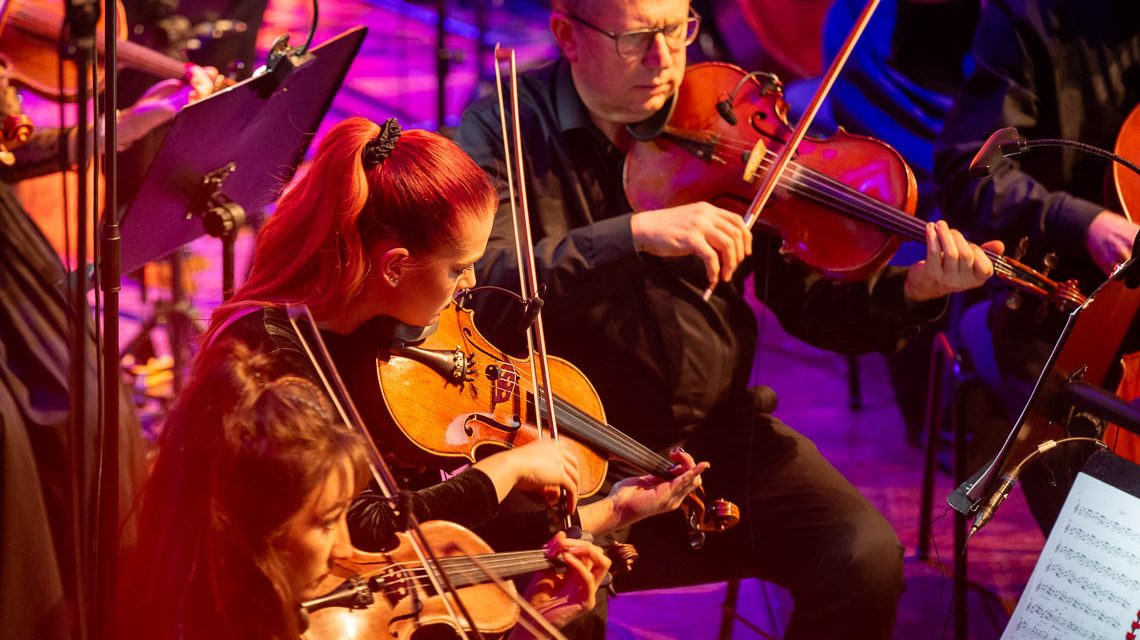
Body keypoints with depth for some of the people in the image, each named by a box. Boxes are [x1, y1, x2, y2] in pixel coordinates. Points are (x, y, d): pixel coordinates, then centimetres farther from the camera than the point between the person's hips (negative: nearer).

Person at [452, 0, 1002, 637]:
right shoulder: (503, 132, -5)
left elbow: (807, 300, 2)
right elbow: (481, 281, -24)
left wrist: (913, 292, -17)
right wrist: (636, 233, -34)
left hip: (718, 430, 3)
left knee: (868, 556, -17)